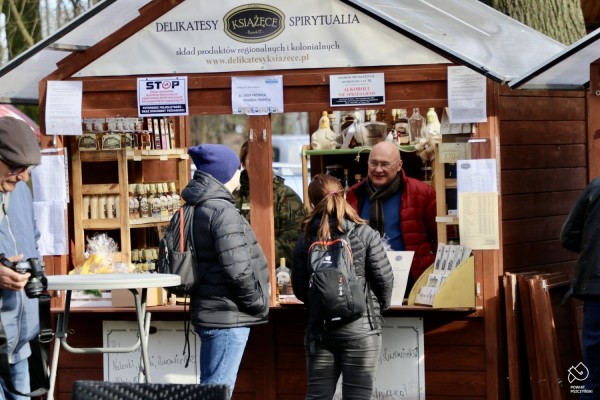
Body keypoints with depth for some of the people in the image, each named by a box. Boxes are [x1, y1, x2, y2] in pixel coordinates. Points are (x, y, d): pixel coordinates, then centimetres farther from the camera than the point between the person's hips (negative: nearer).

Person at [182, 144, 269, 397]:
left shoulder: (198, 209, 13)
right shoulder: (222, 211, -17)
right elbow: (238, 269, -24)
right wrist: (258, 305, -9)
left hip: (211, 312, 10)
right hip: (228, 318, -10)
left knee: (210, 389, 16)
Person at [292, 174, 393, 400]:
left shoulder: (305, 241, 2)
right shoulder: (365, 234, -5)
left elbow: (299, 289, 3)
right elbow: (384, 277, -6)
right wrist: (381, 306, 13)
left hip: (320, 328, 3)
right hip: (360, 326, -3)